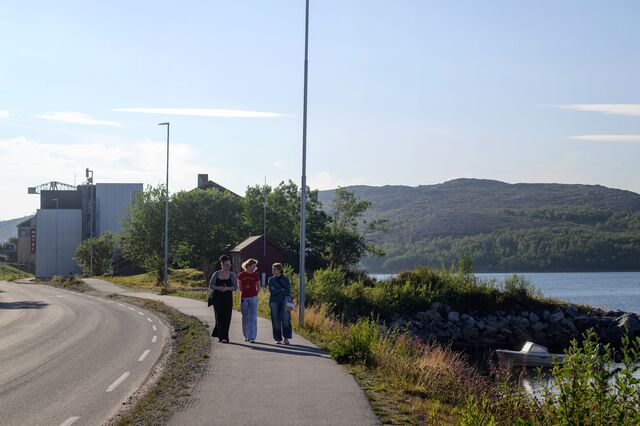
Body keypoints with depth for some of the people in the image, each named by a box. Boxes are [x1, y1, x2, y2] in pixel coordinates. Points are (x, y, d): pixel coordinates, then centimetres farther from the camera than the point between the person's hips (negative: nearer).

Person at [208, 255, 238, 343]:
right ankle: (222, 336, 1)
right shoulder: (216, 274, 3)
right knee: (219, 317, -4)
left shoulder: (232, 275, 4)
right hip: (217, 298, -1)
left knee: (226, 318, -4)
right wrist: (218, 288, -15)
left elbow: (235, 287, -1)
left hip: (228, 298, 1)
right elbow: (211, 286, 3)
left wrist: (227, 288, -19)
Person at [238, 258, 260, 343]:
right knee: (245, 318, 8)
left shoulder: (256, 275, 2)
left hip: (253, 298, -1)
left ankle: (252, 337, -8)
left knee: (253, 318, -7)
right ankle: (246, 336, 19)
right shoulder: (241, 275, 0)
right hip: (243, 298, 1)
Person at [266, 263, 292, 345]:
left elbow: (288, 291, -1)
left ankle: (286, 338, -10)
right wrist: (282, 290, -8)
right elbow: (271, 291, -4)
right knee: (276, 320, -1)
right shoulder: (271, 279, 7)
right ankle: (278, 339, 4)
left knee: (286, 320, -11)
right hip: (274, 302, 1)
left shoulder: (286, 279, 4)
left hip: (284, 302, -1)